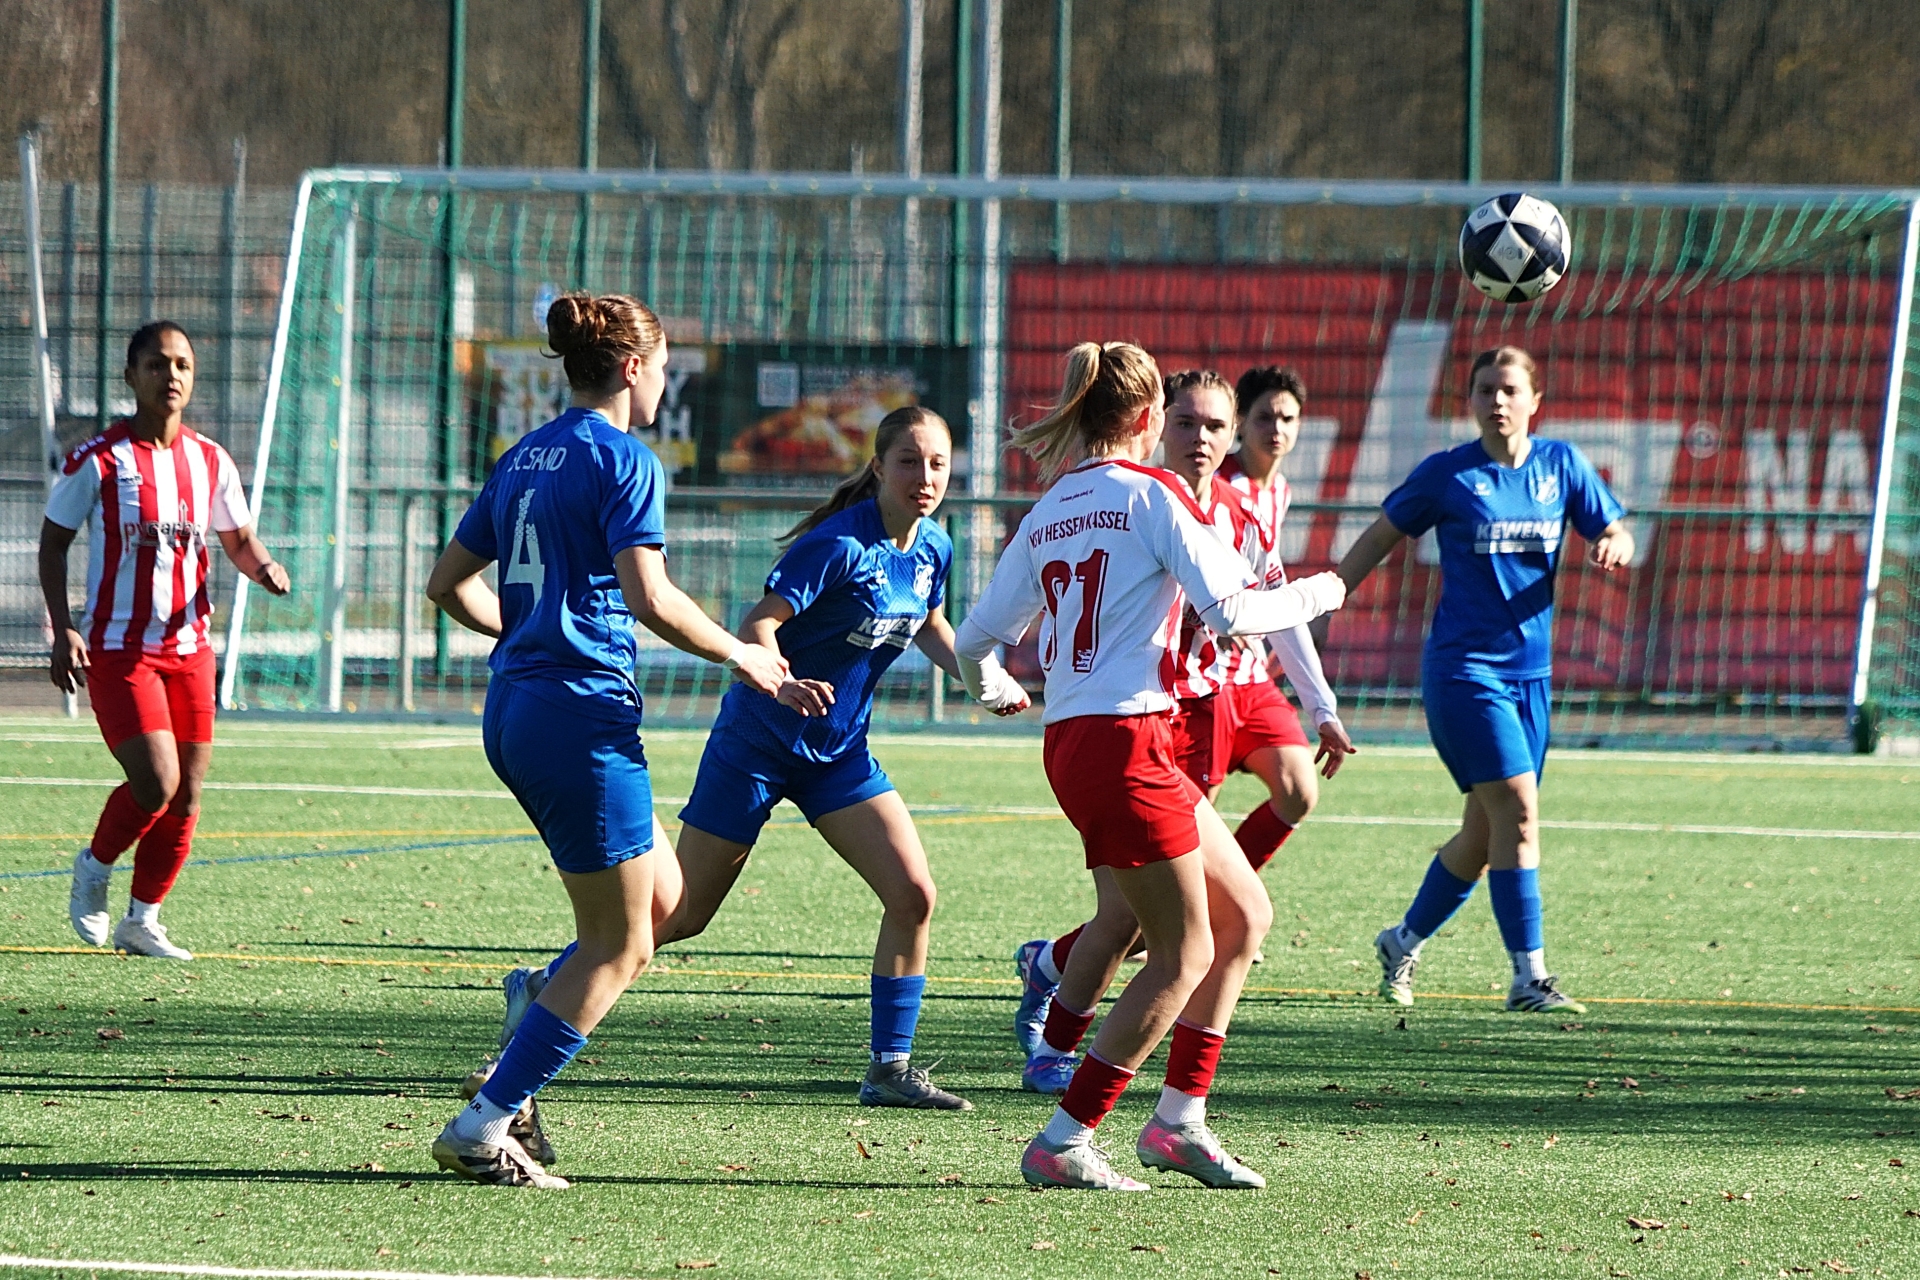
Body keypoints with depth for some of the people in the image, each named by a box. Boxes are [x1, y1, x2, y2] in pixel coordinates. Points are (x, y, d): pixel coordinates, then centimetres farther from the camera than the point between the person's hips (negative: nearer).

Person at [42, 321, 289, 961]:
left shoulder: (210, 462, 6)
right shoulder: (97, 460, -7)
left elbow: (238, 541, 17)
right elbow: (53, 542, 1)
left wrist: (264, 567, -7)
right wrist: (63, 629, -10)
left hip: (189, 648, 5)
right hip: (118, 649, -5)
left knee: (187, 795, 2)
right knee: (156, 783, -17)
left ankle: (142, 919, 18)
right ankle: (94, 869, 12)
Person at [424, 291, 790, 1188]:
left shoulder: (523, 459, 15)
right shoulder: (623, 461, -10)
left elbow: (448, 583, 19)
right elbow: (648, 596, -20)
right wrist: (742, 657, -8)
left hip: (513, 710, 9)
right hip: (583, 711, -9)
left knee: (659, 900, 18)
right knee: (619, 945, -1)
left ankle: (512, 1079, 9)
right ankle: (482, 1129, -6)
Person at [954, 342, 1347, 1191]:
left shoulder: (1048, 513, 15)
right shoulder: (1151, 494, -7)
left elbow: (978, 638, 19)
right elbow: (1231, 611, -14)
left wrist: (989, 687, 41)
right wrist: (1314, 595, 3)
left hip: (1071, 744, 8)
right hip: (1125, 742, -8)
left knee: (1244, 914, 15)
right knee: (1184, 956, -2)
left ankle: (1179, 1117, 14)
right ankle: (1062, 1144, -3)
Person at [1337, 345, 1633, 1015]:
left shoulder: (1562, 465, 6)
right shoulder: (1447, 474, -3)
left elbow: (1618, 537, 8)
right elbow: (1379, 539, 5)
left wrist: (1610, 546, -16)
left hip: (1531, 671, 5)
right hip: (1463, 667, -5)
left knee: (1485, 832, 10)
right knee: (1516, 808, -16)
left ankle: (1404, 942, 30)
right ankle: (1529, 977, -14)